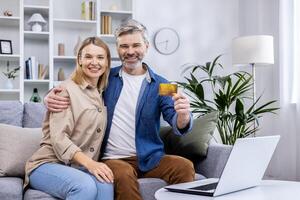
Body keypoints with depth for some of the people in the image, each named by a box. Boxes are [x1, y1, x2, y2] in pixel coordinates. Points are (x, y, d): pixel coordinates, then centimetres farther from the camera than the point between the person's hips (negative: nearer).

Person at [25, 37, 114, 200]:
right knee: (86, 186, -37)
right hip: (49, 164, -5)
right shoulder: (67, 89, -7)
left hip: (81, 167, 5)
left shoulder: (102, 94, 14)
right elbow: (58, 138, -17)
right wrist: (89, 163, -29)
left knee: (105, 185, -31)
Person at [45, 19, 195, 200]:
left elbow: (178, 125, -5)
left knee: (185, 167, -26)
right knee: (123, 174, -34)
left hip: (149, 158, 1)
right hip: (113, 158, -1)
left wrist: (183, 114, -30)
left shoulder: (160, 85, 5)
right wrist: (52, 97, -9)